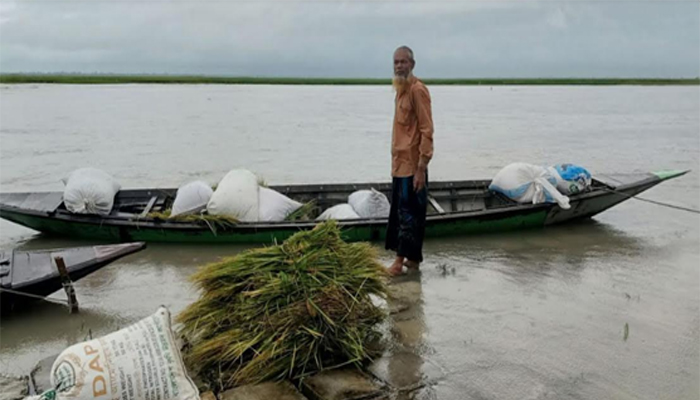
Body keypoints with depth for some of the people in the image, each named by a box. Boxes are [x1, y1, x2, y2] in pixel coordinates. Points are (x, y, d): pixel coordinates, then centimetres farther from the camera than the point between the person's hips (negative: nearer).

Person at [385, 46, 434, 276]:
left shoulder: (417, 90, -13)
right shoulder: (401, 89, 14)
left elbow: (427, 131, -17)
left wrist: (421, 167, -21)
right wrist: (395, 161, 16)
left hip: (411, 164, -9)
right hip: (400, 163, 9)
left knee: (408, 213, -3)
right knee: (401, 212, 13)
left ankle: (402, 260, 3)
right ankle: (411, 258, 21)